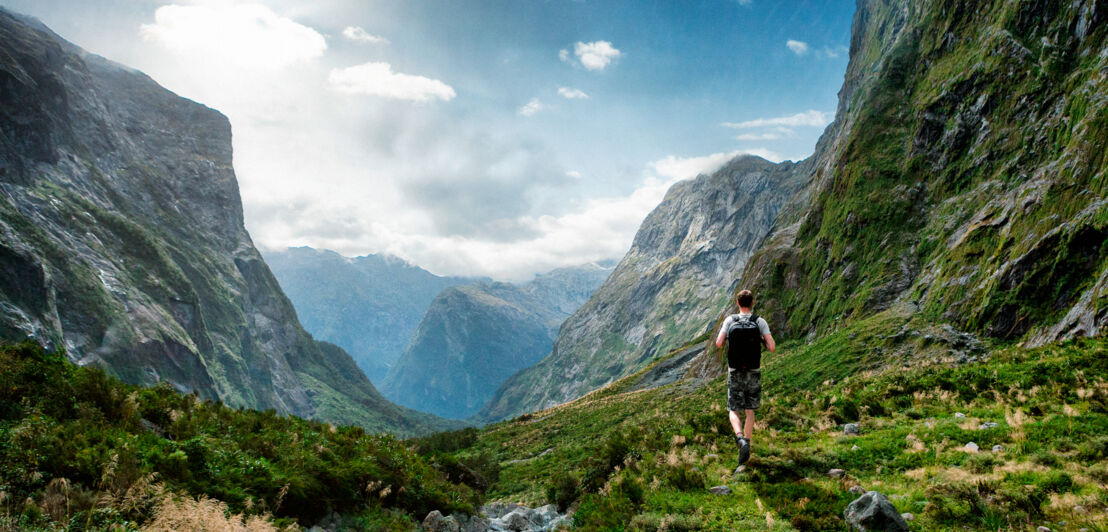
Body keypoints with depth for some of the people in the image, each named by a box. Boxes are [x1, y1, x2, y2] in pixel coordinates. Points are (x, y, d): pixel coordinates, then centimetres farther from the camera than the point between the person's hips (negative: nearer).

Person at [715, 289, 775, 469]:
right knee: (750, 411, 16)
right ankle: (746, 448, 12)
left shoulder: (730, 320, -7)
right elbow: (772, 348, -14)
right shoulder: (760, 322, -7)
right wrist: (763, 340, 8)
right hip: (754, 373, 1)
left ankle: (741, 439, -19)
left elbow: (718, 343, -12)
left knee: (733, 410, 8)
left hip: (735, 373, -1)